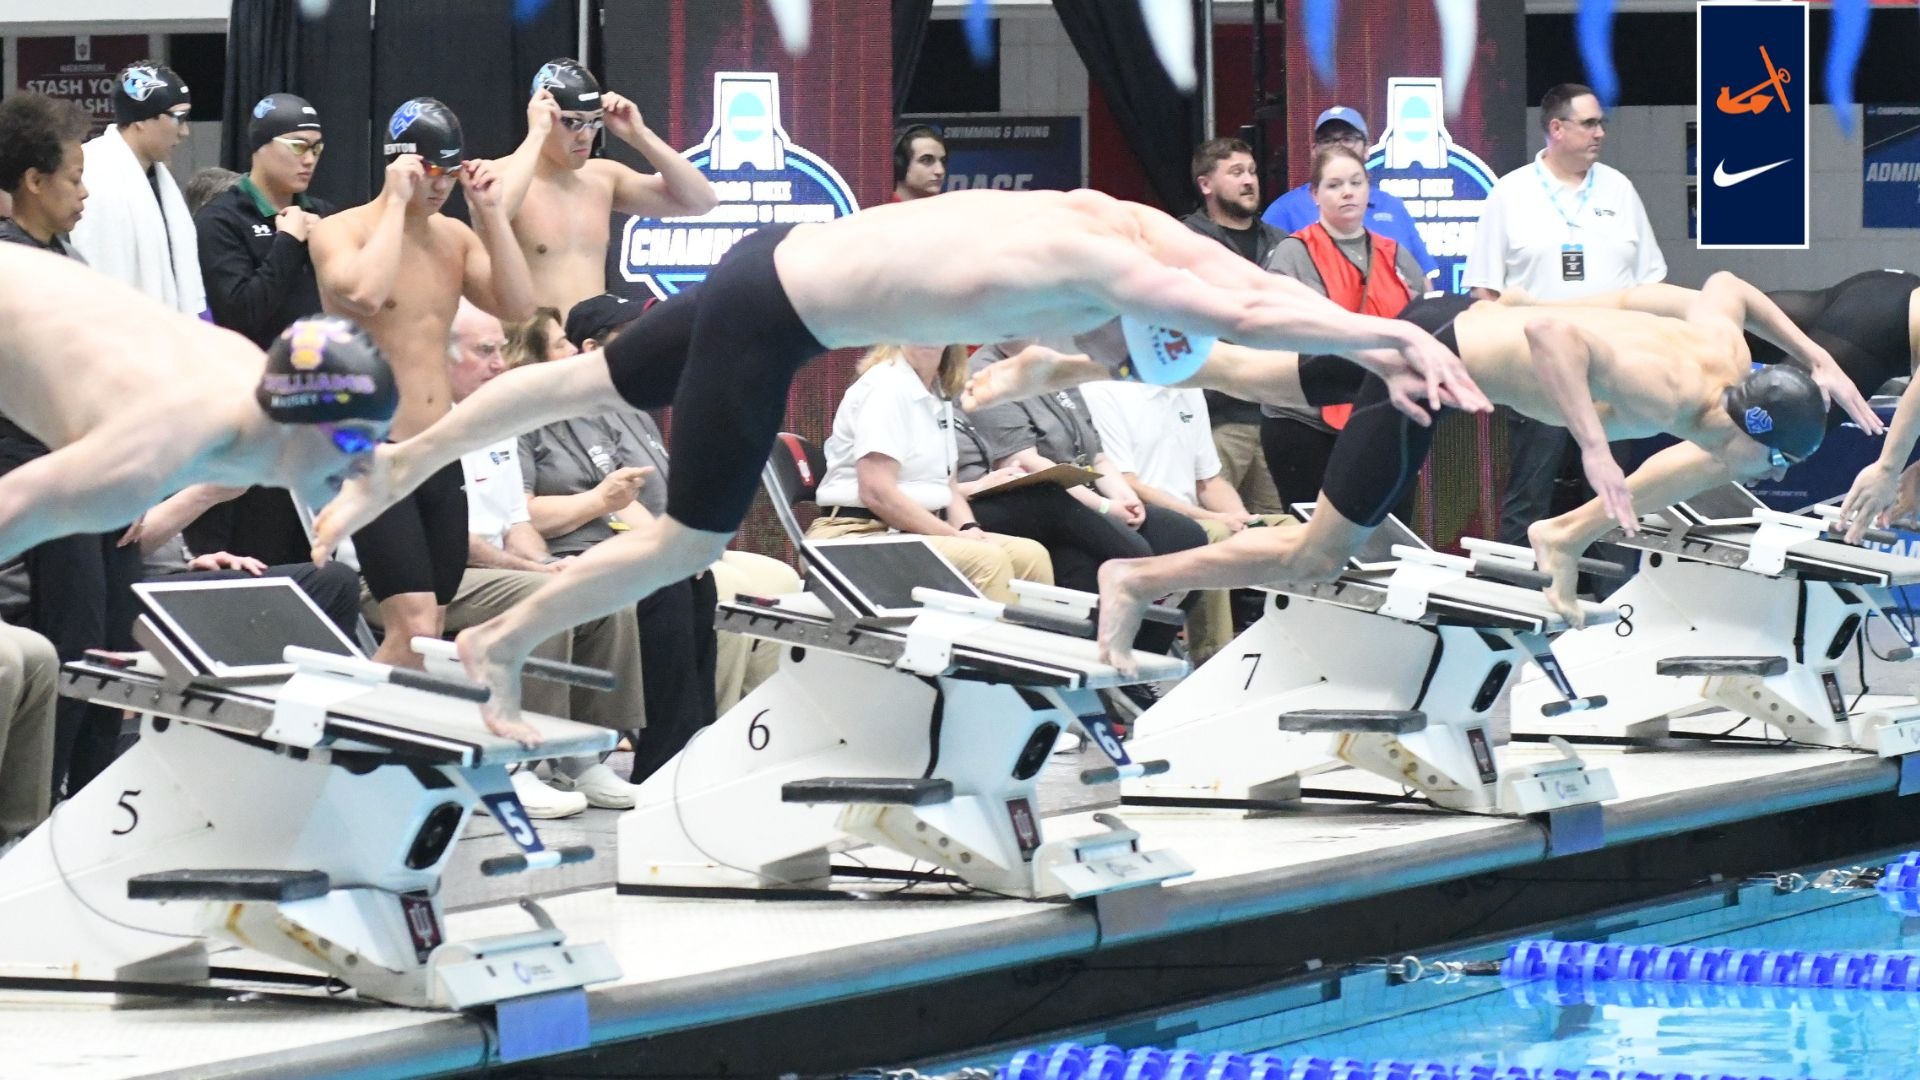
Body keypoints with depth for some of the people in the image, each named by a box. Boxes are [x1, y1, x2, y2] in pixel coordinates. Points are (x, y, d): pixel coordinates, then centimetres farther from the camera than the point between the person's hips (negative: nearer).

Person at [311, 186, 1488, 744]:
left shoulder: (1122, 224, -4)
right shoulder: (1101, 267, -27)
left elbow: (1256, 281, 3)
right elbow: (1245, 313, -37)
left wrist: (1386, 347, -5)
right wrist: (1390, 335, -30)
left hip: (776, 264, 9)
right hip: (769, 324, -9)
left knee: (587, 385, 25)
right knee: (694, 541, 4)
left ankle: (402, 463, 42)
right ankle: (500, 646, 20)